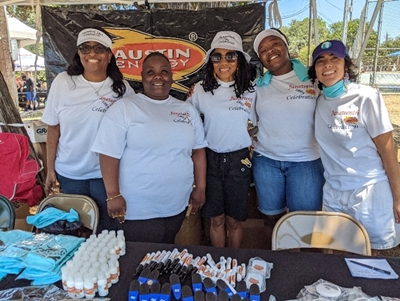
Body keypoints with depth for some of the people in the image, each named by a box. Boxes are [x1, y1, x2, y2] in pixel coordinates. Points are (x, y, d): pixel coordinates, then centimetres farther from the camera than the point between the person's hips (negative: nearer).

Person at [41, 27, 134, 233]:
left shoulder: (122, 88, -8)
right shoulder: (62, 82, -6)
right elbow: (53, 129, -1)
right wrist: (50, 170, 2)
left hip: (106, 173, -1)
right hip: (69, 173, 2)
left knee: (107, 228, 12)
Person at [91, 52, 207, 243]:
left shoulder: (188, 111, 7)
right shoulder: (124, 108, -7)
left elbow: (198, 150, 10)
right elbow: (109, 154, -10)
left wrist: (200, 188, 6)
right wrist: (113, 195, -14)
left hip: (176, 207, 5)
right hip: (138, 210, -4)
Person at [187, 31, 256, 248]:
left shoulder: (250, 92, -3)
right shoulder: (201, 90, -2)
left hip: (239, 160, 0)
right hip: (211, 159, 1)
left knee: (234, 220, 13)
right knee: (216, 219, 12)